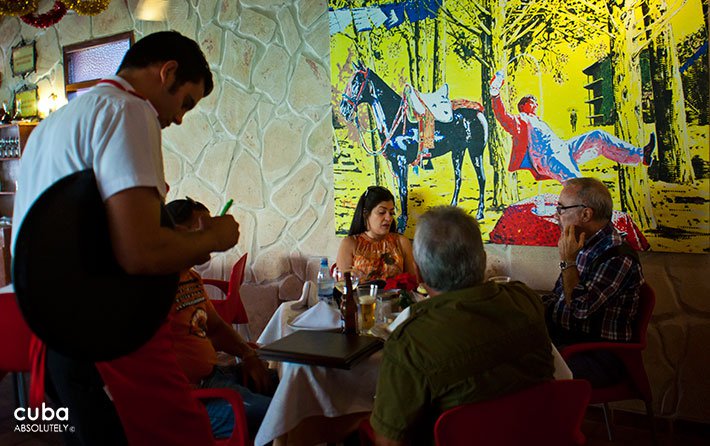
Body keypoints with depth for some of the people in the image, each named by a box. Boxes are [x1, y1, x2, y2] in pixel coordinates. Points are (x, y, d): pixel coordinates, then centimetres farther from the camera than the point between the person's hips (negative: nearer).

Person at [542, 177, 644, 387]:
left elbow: (580, 309, -21)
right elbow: (557, 297, 18)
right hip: (561, 338, 8)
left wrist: (568, 261, -17)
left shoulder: (618, 258, -17)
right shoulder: (584, 246, 10)